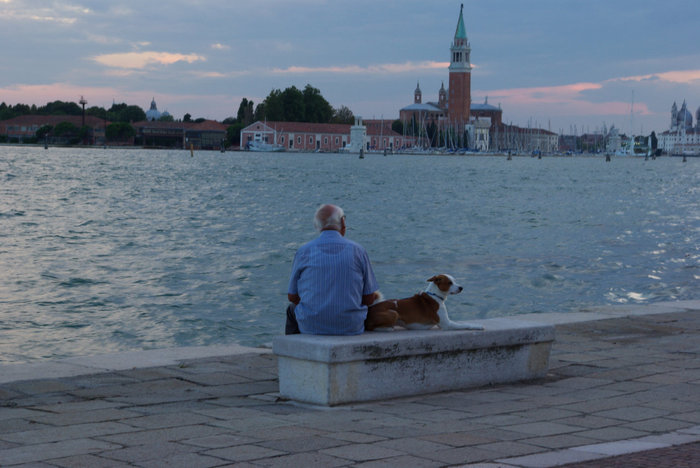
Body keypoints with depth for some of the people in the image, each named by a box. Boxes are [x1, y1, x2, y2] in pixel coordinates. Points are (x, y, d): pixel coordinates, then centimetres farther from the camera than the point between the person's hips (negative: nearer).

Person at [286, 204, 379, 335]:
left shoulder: (304, 251, -5)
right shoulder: (357, 250, -4)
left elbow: (292, 296, 3)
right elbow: (369, 298, -1)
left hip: (311, 326, 0)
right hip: (351, 327, 0)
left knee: (292, 309, 34)